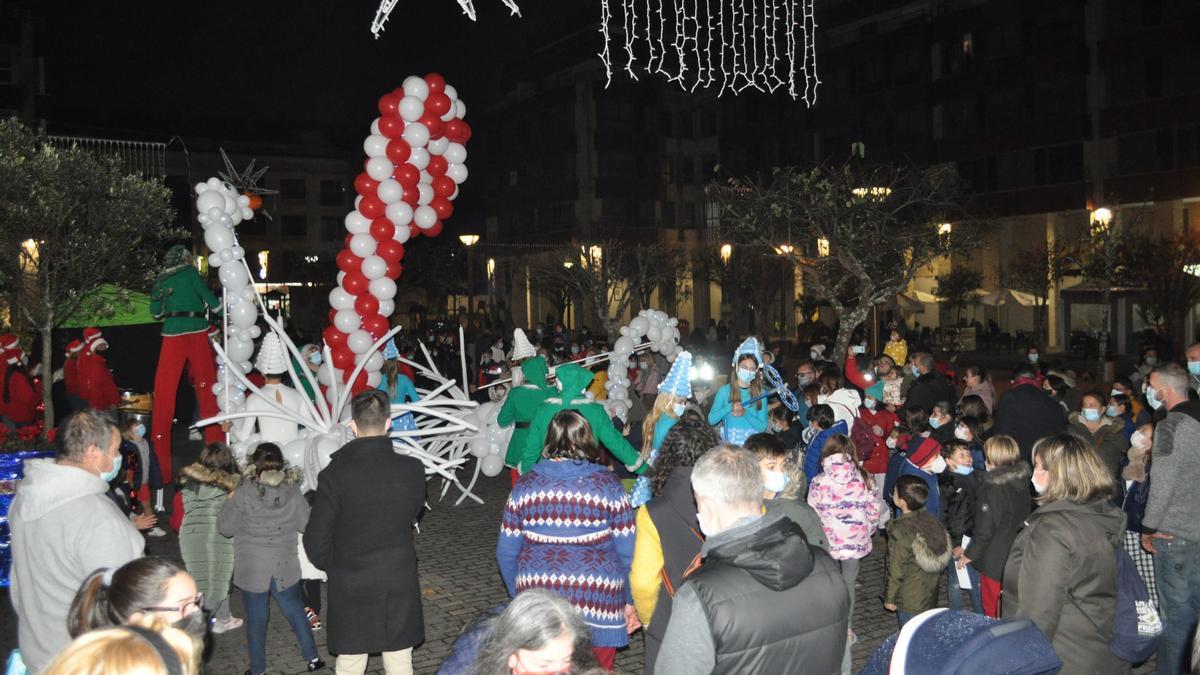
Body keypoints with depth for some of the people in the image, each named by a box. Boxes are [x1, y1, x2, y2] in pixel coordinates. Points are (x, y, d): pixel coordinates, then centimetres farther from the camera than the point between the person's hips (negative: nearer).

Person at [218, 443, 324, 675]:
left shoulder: (243, 495, -16)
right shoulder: (293, 493, -9)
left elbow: (225, 527, -8)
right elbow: (305, 524, 3)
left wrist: (229, 503, 7)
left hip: (252, 570, -2)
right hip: (285, 568, 2)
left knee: (256, 619, 11)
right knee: (295, 611, 17)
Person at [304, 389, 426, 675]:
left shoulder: (334, 475, -18)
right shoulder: (413, 469, -12)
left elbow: (315, 541, -10)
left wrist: (333, 567, 9)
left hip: (351, 588, -1)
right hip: (399, 585, 2)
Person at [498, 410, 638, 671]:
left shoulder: (525, 483, 2)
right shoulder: (607, 483, -4)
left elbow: (506, 552, 6)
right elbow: (627, 550, -3)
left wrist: (519, 595, 20)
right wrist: (630, 600, 9)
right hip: (598, 606, -2)